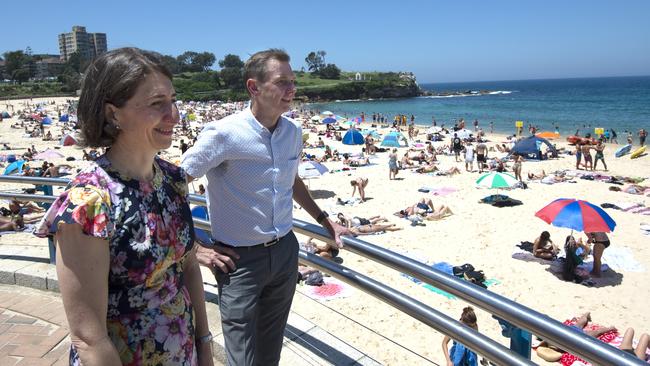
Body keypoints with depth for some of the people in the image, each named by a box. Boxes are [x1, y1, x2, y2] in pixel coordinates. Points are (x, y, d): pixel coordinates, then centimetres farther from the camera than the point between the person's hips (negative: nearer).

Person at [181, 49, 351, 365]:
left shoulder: (293, 132, 1)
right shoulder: (223, 134, -19)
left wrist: (324, 220, 20)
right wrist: (195, 250, -14)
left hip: (285, 251, 6)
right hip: (240, 259, -5)